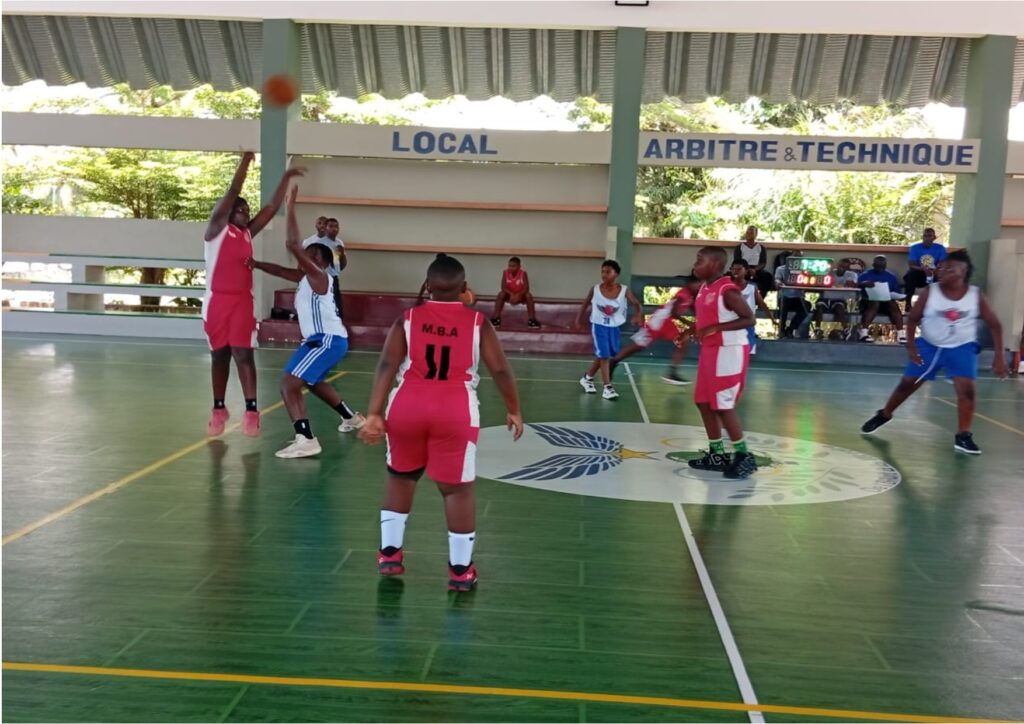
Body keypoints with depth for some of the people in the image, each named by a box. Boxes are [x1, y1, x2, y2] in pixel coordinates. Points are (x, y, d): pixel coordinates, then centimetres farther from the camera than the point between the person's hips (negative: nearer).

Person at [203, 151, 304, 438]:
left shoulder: (248, 234, 11)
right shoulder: (217, 230, -1)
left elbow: (271, 208, 11)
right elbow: (232, 193, -9)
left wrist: (286, 178, 10)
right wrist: (246, 161, -11)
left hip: (243, 301, 3)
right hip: (217, 301, -2)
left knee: (243, 354, -4)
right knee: (219, 356, 8)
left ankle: (251, 410, -8)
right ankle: (218, 409, 19)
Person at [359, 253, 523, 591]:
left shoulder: (408, 319, 9)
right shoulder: (478, 322, 7)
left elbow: (387, 366, -1)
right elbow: (501, 369, 4)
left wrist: (374, 414, -5)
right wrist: (514, 410, 15)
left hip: (407, 408, 2)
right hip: (455, 412, -2)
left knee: (400, 477, 24)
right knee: (458, 489, 9)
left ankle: (389, 553, 29)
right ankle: (461, 570, 15)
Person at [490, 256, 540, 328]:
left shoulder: (523, 273, -21)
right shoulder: (506, 272, -18)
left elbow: (526, 288, -25)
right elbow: (503, 287, -21)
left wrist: (518, 295, -41)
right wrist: (511, 294, -37)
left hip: (520, 295, -1)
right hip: (509, 294, 1)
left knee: (529, 296, -30)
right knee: (501, 294, -28)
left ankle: (531, 319, -24)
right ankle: (496, 318, -23)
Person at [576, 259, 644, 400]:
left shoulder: (624, 290, -14)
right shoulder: (595, 289, -12)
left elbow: (638, 305, -11)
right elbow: (586, 304, 5)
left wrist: (639, 315, -32)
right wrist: (579, 320, 9)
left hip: (614, 327, 2)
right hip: (599, 325, -2)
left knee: (604, 356, 15)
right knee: (604, 355, -9)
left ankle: (587, 377, 36)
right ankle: (607, 388, -6)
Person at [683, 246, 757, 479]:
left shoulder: (728, 290, -18)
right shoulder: (704, 288, 10)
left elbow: (749, 319, -21)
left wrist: (715, 328, -26)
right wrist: (698, 328, 6)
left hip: (729, 352, -10)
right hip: (710, 350, 10)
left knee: (723, 405, -7)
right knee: (703, 402, 11)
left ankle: (743, 457, 5)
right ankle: (717, 455, 22)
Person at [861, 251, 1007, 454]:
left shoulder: (976, 295, -10)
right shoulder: (929, 292, -13)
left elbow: (994, 325, -4)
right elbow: (913, 319, -4)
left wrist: (999, 356, -10)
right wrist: (911, 346, -15)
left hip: (962, 347, 0)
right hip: (929, 345, 0)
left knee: (966, 389, -16)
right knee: (907, 384, 6)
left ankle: (963, 436, -5)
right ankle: (884, 415, 28)